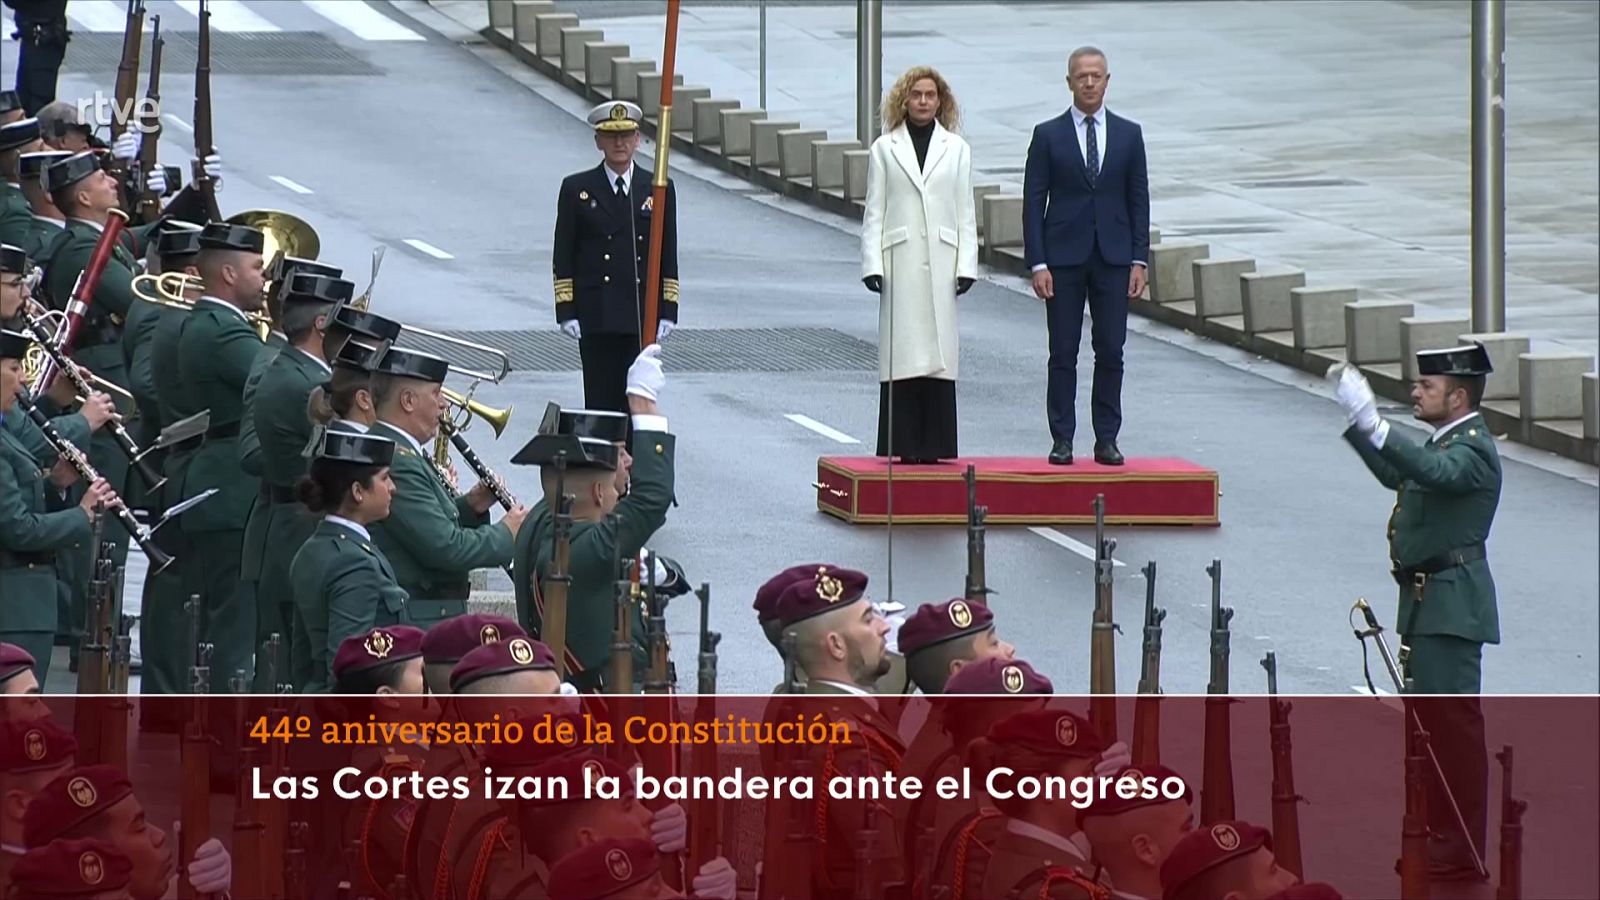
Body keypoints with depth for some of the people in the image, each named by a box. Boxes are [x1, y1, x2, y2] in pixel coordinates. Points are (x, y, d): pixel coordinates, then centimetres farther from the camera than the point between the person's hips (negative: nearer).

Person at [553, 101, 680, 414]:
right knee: (600, 399, -2)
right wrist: (567, 313, -4)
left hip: (642, 317, 1)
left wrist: (667, 313, 2)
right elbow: (563, 257, 4)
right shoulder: (577, 190, 4)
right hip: (596, 316, -1)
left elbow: (668, 257, 9)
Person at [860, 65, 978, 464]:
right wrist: (872, 264, -3)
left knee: (939, 353, -1)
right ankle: (902, 446, -1)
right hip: (900, 263, -1)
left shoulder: (956, 149, 10)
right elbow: (874, 212, 5)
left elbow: (966, 212, 9)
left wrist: (966, 265, 1)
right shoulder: (885, 149, 7)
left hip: (942, 263, 1)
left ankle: (934, 446, 3)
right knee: (902, 354, -3)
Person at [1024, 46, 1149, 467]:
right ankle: (1062, 440, 5)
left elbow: (1139, 200, 8)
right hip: (1064, 258, -1)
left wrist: (1139, 260, 1)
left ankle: (1107, 439, 6)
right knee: (1063, 353, 0)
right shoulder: (1048, 136, 2)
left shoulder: (1128, 134, 8)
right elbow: (1033, 202, 0)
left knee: (1111, 352, 1)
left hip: (1113, 258, 1)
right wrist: (1037, 263, -8)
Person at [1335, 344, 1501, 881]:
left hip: (1450, 608, -11)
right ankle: (1440, 840, 26)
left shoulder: (1472, 449, -16)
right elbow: (1396, 475, 31)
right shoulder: (1447, 443, 16)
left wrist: (1372, 424, -44)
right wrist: (1358, 424, 20)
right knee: (1431, 719, 17)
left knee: (1453, 724, -8)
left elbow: (1434, 472, -37)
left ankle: (1460, 856, -6)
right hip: (1427, 602, 11)